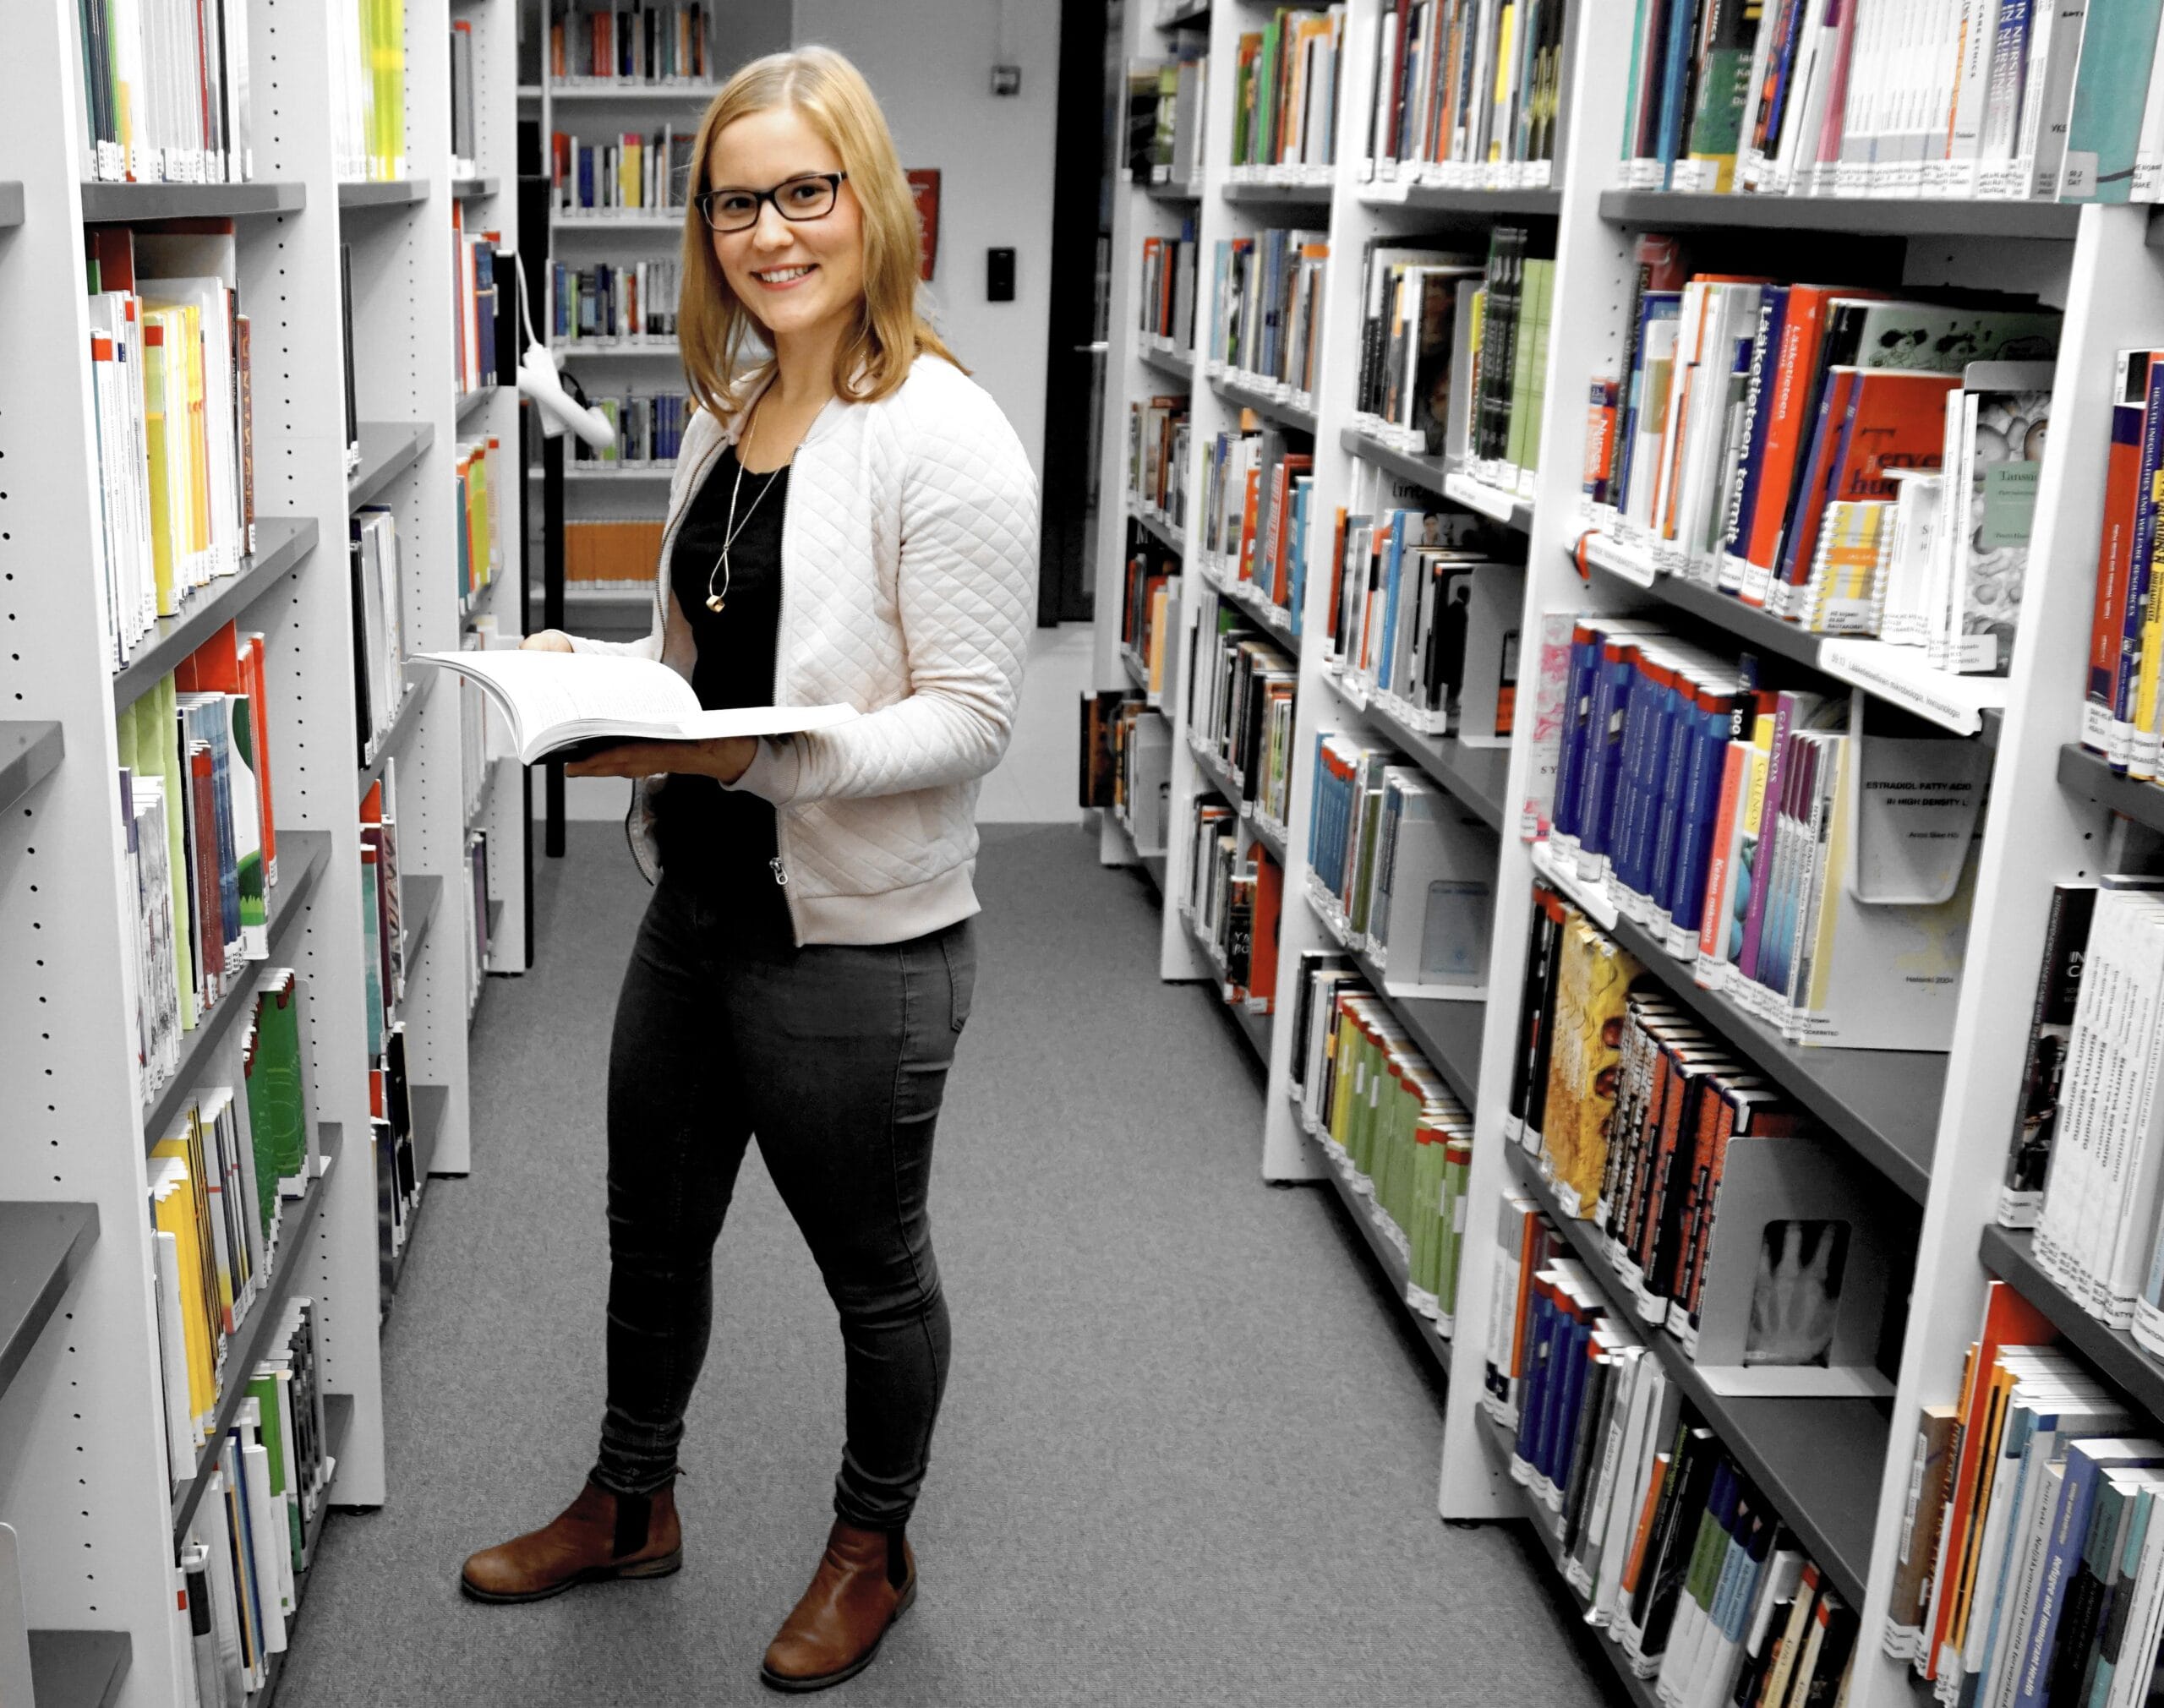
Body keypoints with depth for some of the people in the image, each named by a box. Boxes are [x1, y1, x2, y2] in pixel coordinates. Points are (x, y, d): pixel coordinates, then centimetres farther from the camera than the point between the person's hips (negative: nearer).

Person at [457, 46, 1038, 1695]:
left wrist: (751, 755, -31)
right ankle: (630, 1503, 47)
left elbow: (969, 720, -21)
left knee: (872, 1267, 15)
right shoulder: (726, 414, 7)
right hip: (699, 907, 8)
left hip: (857, 942, -8)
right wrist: (599, 675, -2)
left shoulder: (944, 439, -18)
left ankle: (873, 1547, 39)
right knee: (654, 1230, 23)